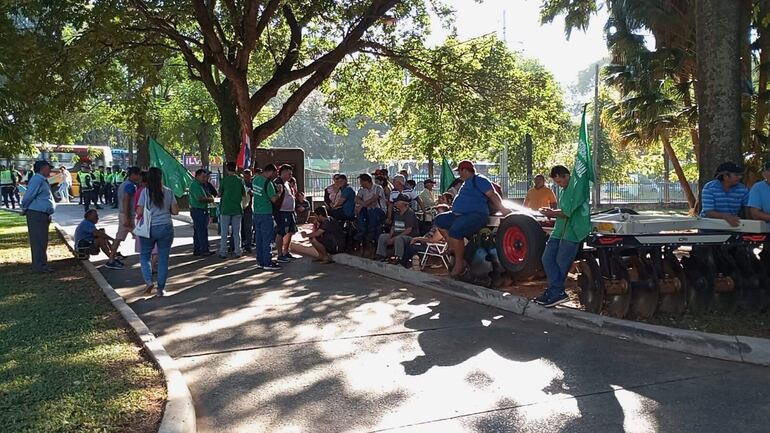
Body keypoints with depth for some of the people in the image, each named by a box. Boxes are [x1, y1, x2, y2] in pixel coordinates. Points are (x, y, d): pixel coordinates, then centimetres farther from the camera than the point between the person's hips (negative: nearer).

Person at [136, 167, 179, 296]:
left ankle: (148, 281, -1)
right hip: (166, 228, 1)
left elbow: (139, 212, -7)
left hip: (149, 229, -1)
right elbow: (175, 211, 0)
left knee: (144, 256, 16)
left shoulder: (145, 192, -7)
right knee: (163, 258, 8)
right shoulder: (168, 192, -2)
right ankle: (161, 288, 12)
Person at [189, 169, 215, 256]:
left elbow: (210, 196, 16)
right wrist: (209, 199, -6)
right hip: (197, 210, -9)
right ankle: (204, 250, -9)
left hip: (203, 211, 9)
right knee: (202, 231, -10)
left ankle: (196, 250, 15)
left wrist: (207, 198, -7)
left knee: (197, 232, 11)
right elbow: (200, 198, -22)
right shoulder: (194, 185, -12)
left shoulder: (203, 185, 18)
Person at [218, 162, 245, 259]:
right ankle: (238, 251, 10)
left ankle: (223, 252, 5)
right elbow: (244, 194, 7)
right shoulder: (240, 180, -1)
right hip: (237, 209, 2)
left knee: (224, 233, 5)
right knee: (237, 232, 9)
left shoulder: (224, 180, -7)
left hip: (225, 209, -2)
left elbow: (219, 194, -1)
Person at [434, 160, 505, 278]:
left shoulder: (479, 180, -5)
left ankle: (459, 263, -21)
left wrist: (502, 209, -20)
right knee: (439, 220, 8)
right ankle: (453, 248, 1)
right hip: (459, 215, 11)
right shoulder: (467, 183, 26)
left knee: (454, 231, -32)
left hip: (476, 215, -11)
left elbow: (493, 195, -13)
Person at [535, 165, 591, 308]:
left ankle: (555, 292, 3)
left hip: (573, 231, -9)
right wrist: (552, 212, 7)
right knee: (547, 259, 0)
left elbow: (567, 212, -17)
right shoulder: (564, 190, 19)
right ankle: (558, 292, 1)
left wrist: (551, 213, -3)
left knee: (561, 263, -5)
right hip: (560, 230, 9)